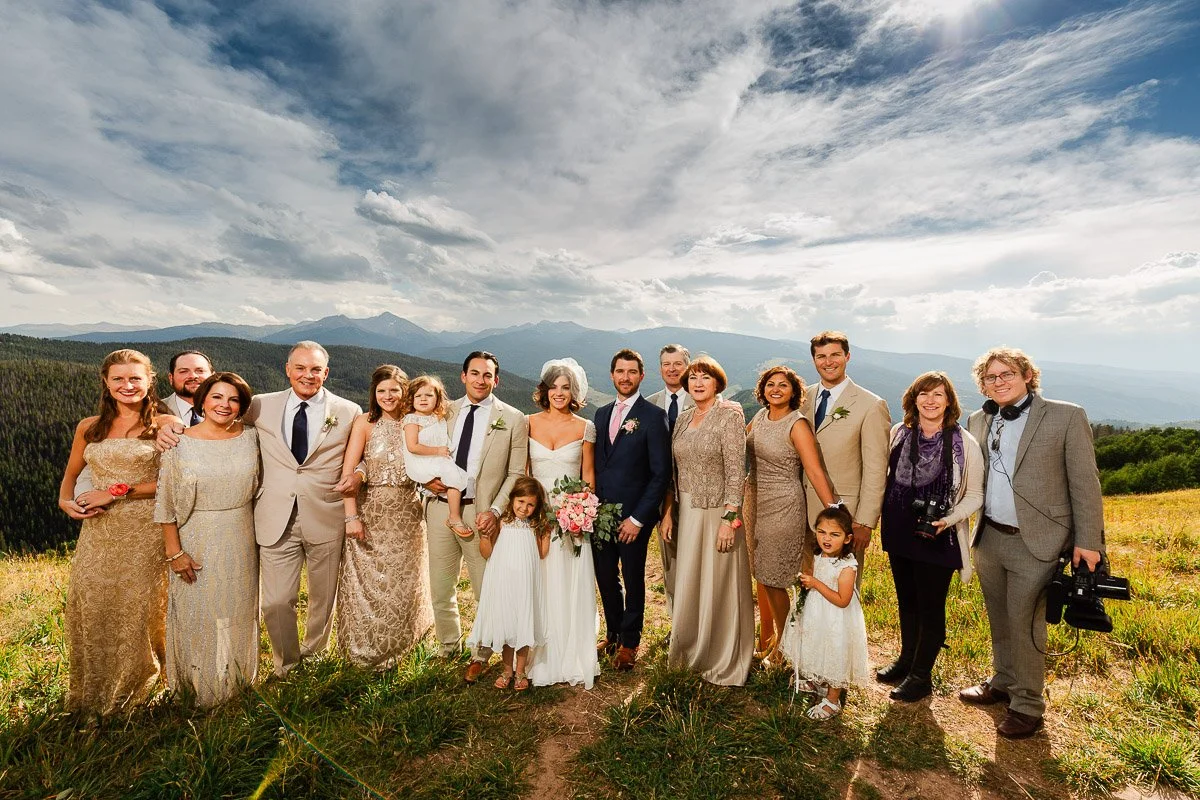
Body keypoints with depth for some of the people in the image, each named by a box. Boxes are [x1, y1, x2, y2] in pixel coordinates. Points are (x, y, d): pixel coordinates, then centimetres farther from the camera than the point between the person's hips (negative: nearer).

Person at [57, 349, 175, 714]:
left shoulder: (165, 425, -4)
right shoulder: (88, 427, 9)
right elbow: (71, 472, 20)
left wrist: (117, 492, -14)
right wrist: (65, 501, 1)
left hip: (146, 531, -4)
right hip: (98, 531, 4)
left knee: (138, 609, 4)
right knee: (90, 606, 8)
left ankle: (131, 688, 27)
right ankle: (92, 693, 30)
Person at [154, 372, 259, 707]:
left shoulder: (250, 437, -4)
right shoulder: (179, 444, -11)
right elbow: (166, 504, -7)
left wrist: (252, 534, 7)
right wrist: (174, 552, -9)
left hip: (241, 542, 3)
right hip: (197, 543, -2)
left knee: (238, 612, 17)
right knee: (198, 614, 12)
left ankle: (236, 678, 41)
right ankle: (199, 683, 37)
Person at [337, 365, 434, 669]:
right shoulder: (365, 423, -6)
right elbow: (347, 472, -10)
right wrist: (351, 516, -16)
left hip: (408, 513, 2)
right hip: (371, 511, -2)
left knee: (404, 583, 13)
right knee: (368, 582, 8)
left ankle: (396, 645, 35)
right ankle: (367, 650, 30)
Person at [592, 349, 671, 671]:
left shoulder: (653, 415, -9)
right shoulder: (602, 414, 9)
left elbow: (661, 472, -12)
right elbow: (595, 463, 13)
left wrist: (638, 518, -14)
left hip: (634, 515, -5)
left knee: (633, 579, 11)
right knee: (605, 576, 15)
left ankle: (630, 642, 31)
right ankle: (613, 633, 37)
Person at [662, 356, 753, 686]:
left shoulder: (730, 416, -10)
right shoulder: (684, 418, 9)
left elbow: (736, 471, -15)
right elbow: (674, 470, 11)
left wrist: (729, 519, -19)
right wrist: (668, 512, 7)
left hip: (719, 512, -6)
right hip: (687, 511, 6)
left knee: (719, 586, 5)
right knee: (688, 584, 15)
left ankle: (724, 662, 26)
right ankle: (691, 650, 36)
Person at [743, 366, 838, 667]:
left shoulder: (798, 425, -15)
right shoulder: (760, 417, 4)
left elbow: (816, 472, -21)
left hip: (783, 508, -6)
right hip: (754, 503, 6)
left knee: (773, 580, 3)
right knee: (760, 575, 16)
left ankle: (783, 646, 25)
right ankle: (765, 639, 35)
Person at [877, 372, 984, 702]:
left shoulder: (965, 443, -10)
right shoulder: (899, 433, -1)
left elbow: (975, 495, -4)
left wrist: (947, 520, -18)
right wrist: (880, 517, 7)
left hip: (937, 539, -4)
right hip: (898, 534, 4)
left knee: (931, 607, 9)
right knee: (906, 600, 19)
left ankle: (921, 675, 26)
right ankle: (906, 659, 38)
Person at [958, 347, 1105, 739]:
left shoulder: (1066, 417, -8)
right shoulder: (979, 421, 6)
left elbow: (1085, 483, -8)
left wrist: (1088, 541, -10)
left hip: (1035, 543, -4)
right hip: (989, 539, 5)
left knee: (1025, 626, 4)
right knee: (1000, 621, 19)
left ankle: (1027, 706, 22)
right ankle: (1002, 683, 38)